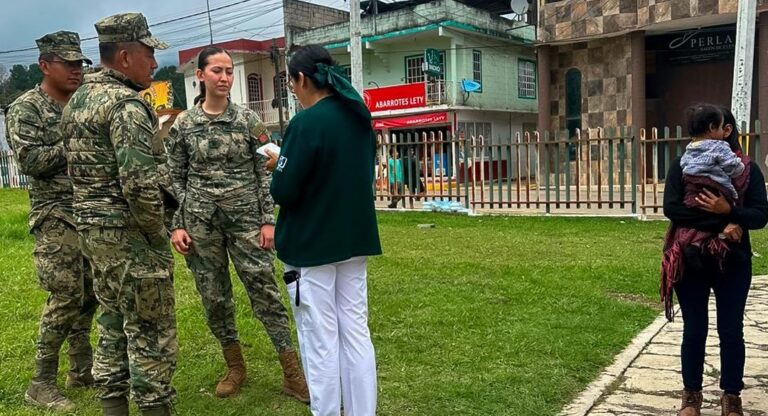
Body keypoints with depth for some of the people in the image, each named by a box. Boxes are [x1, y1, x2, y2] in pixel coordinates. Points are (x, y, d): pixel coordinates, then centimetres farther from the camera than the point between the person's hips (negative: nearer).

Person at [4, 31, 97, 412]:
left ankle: (81, 370, 24)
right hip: (56, 216, -6)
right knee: (65, 298, -7)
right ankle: (41, 383, 6)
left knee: (88, 295, 10)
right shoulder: (25, 108, -5)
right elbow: (31, 161, -15)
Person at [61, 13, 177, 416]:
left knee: (113, 325, 18)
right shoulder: (125, 103, -17)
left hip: (90, 227, 9)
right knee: (150, 332, 1)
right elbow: (140, 183, -25)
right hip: (128, 233, -9)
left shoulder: (76, 99, 13)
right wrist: (158, 233, -12)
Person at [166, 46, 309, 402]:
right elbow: (176, 179, 5)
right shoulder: (183, 125, 2)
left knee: (265, 292, -3)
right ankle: (235, 366, 27)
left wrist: (269, 220, -5)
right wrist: (177, 225, -2)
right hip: (201, 222, 2)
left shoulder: (249, 120, 0)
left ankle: (293, 374, 4)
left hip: (246, 218, -1)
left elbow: (265, 173, 0)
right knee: (214, 297, 9)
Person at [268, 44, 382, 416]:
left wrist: (278, 165, 3)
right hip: (354, 240, 7)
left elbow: (283, 193, -17)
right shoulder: (360, 118, 7)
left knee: (319, 341, 3)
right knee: (356, 333, 13)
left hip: (311, 245, -7)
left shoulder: (306, 123, -17)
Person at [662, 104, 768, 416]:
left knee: (731, 331, 9)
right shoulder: (682, 166, -1)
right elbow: (671, 208, -12)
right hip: (691, 260, 0)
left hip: (733, 262, 0)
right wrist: (720, 223, -18)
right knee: (694, 331, 9)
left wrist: (728, 210, -24)